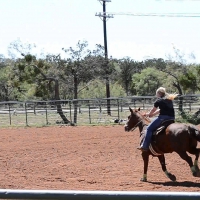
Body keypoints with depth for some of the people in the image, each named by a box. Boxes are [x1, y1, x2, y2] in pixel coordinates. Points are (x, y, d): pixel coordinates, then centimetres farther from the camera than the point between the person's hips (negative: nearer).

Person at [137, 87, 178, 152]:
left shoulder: (159, 101, 2)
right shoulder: (170, 100, 22)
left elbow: (153, 110, 14)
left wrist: (148, 114, 34)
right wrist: (152, 114, 35)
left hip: (163, 117, -8)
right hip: (172, 118, 8)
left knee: (149, 129, -3)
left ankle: (145, 146, -10)